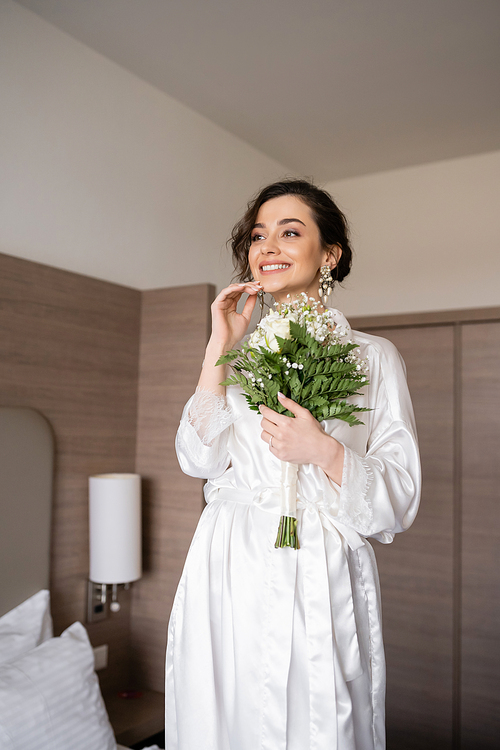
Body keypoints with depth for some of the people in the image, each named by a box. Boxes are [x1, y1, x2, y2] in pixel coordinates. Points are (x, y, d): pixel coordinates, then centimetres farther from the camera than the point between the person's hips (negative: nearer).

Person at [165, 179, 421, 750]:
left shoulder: (372, 356, 1)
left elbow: (399, 498, -3)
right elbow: (199, 458, -1)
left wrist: (325, 451, -20)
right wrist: (220, 347, -4)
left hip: (320, 580, -3)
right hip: (228, 575, 3)